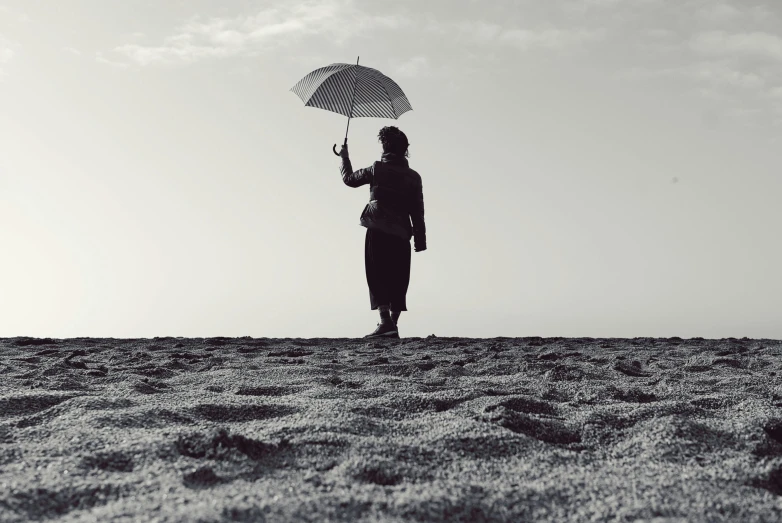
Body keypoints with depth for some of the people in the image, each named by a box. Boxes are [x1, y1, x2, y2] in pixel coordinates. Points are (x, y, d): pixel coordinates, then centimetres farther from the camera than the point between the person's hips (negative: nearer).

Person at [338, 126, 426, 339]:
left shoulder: (377, 169, 1)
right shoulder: (414, 177, 7)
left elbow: (350, 179, 17)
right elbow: (418, 213, 5)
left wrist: (345, 157, 33)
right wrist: (420, 240, 8)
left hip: (378, 232, -3)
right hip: (401, 235, 3)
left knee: (378, 277, -5)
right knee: (398, 281, 8)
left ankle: (385, 321, -19)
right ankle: (393, 324, 7)